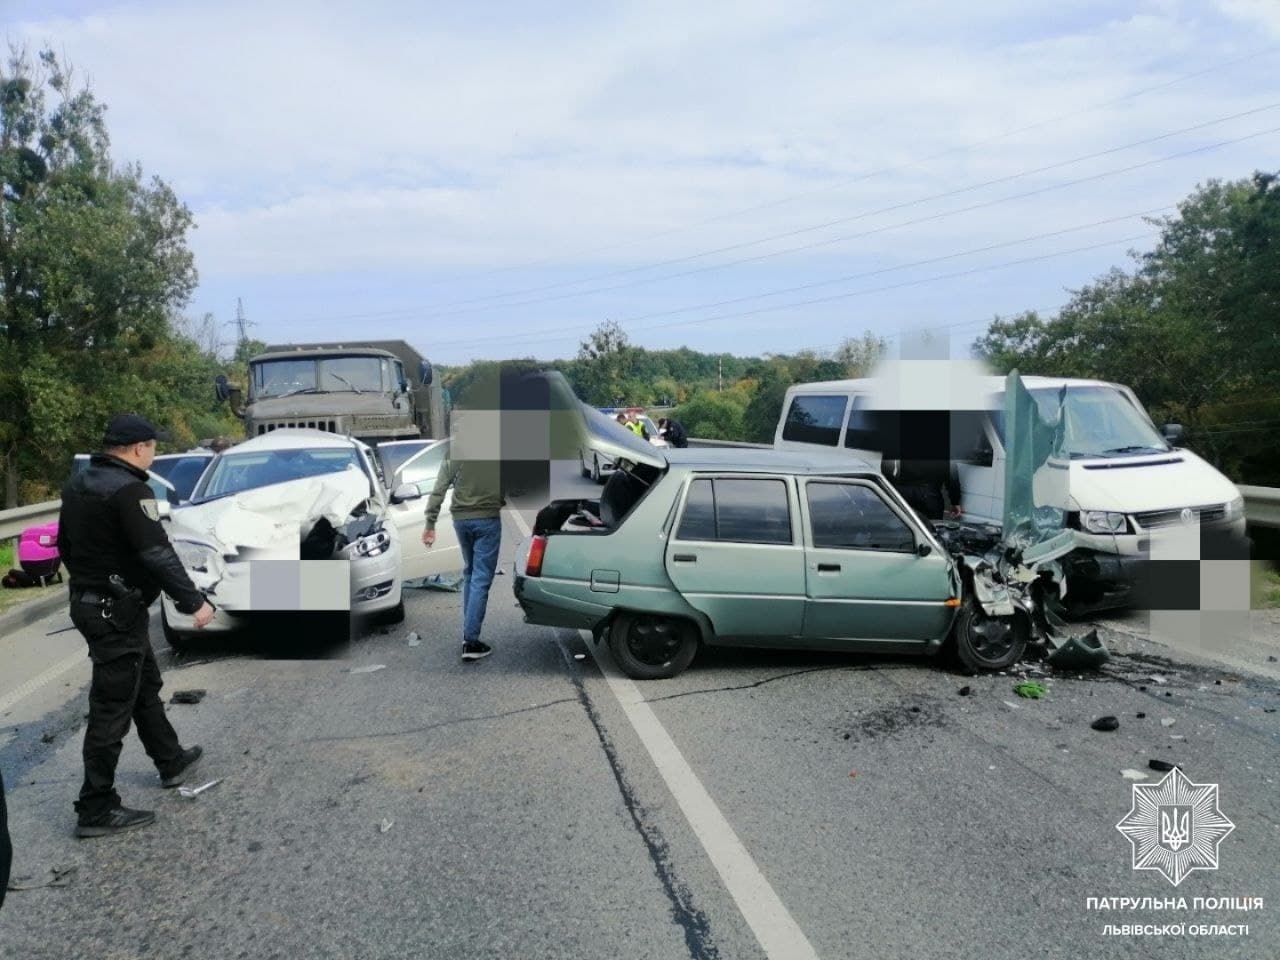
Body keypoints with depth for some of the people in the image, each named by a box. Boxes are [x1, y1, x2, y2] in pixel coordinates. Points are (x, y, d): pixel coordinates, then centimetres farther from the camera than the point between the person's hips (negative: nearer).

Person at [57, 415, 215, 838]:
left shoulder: (78, 485, 9)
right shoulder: (129, 489, -20)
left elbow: (65, 544, 19)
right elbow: (157, 553, -25)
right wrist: (193, 601, -20)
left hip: (88, 602, 10)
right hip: (118, 610, -10)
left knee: (145, 685, 23)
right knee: (112, 707, -3)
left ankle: (171, 761, 38)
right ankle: (96, 809, 5)